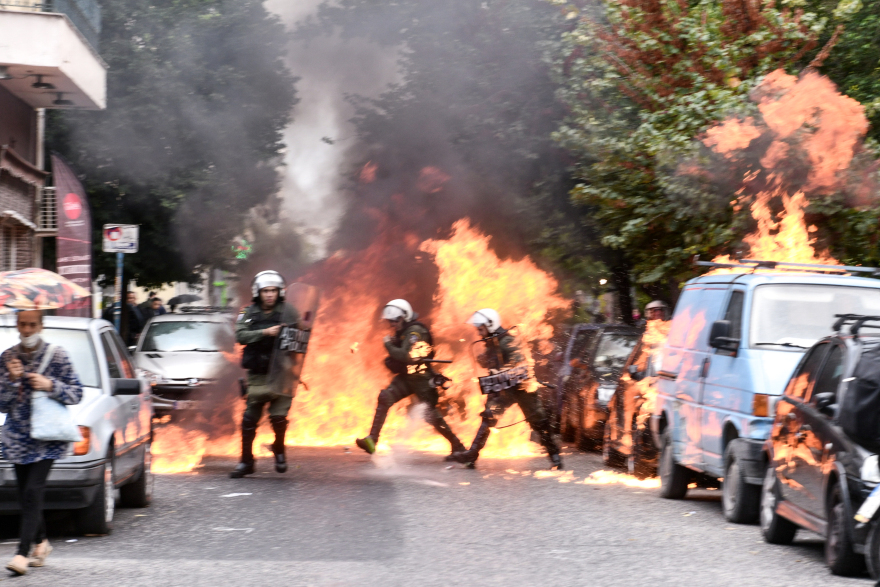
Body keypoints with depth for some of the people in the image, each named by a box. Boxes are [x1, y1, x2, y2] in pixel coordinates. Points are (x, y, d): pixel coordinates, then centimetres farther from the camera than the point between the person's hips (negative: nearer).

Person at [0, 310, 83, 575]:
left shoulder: (57, 356, -1)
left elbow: (76, 393, 2)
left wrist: (51, 386, -13)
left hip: (47, 437, -4)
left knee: (33, 492, -15)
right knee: (25, 496, 7)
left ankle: (22, 553, -18)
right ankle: (41, 543, 29)